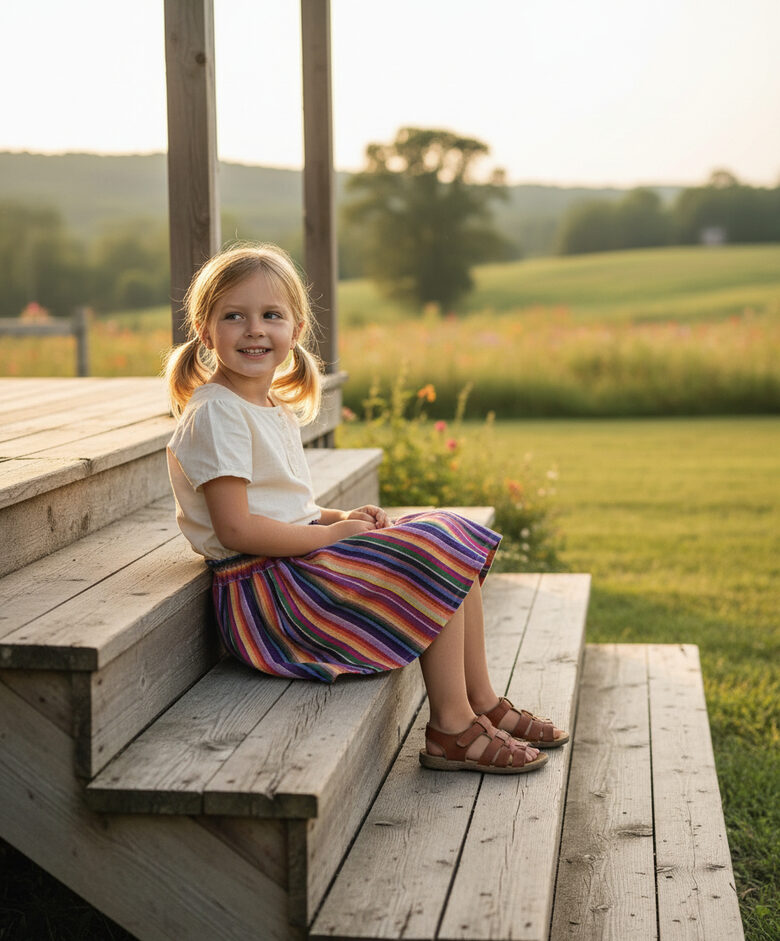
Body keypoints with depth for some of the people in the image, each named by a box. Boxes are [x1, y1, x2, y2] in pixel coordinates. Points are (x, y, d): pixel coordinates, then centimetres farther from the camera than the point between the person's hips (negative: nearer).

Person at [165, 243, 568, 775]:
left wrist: (340, 517, 3)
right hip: (267, 590, -10)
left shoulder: (274, 408, 15)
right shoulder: (215, 415, -16)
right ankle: (452, 729, -7)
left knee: (458, 545, 7)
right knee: (437, 561, -15)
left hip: (299, 561, 10)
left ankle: (483, 702, 13)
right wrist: (334, 532, -16)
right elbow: (236, 529, -22)